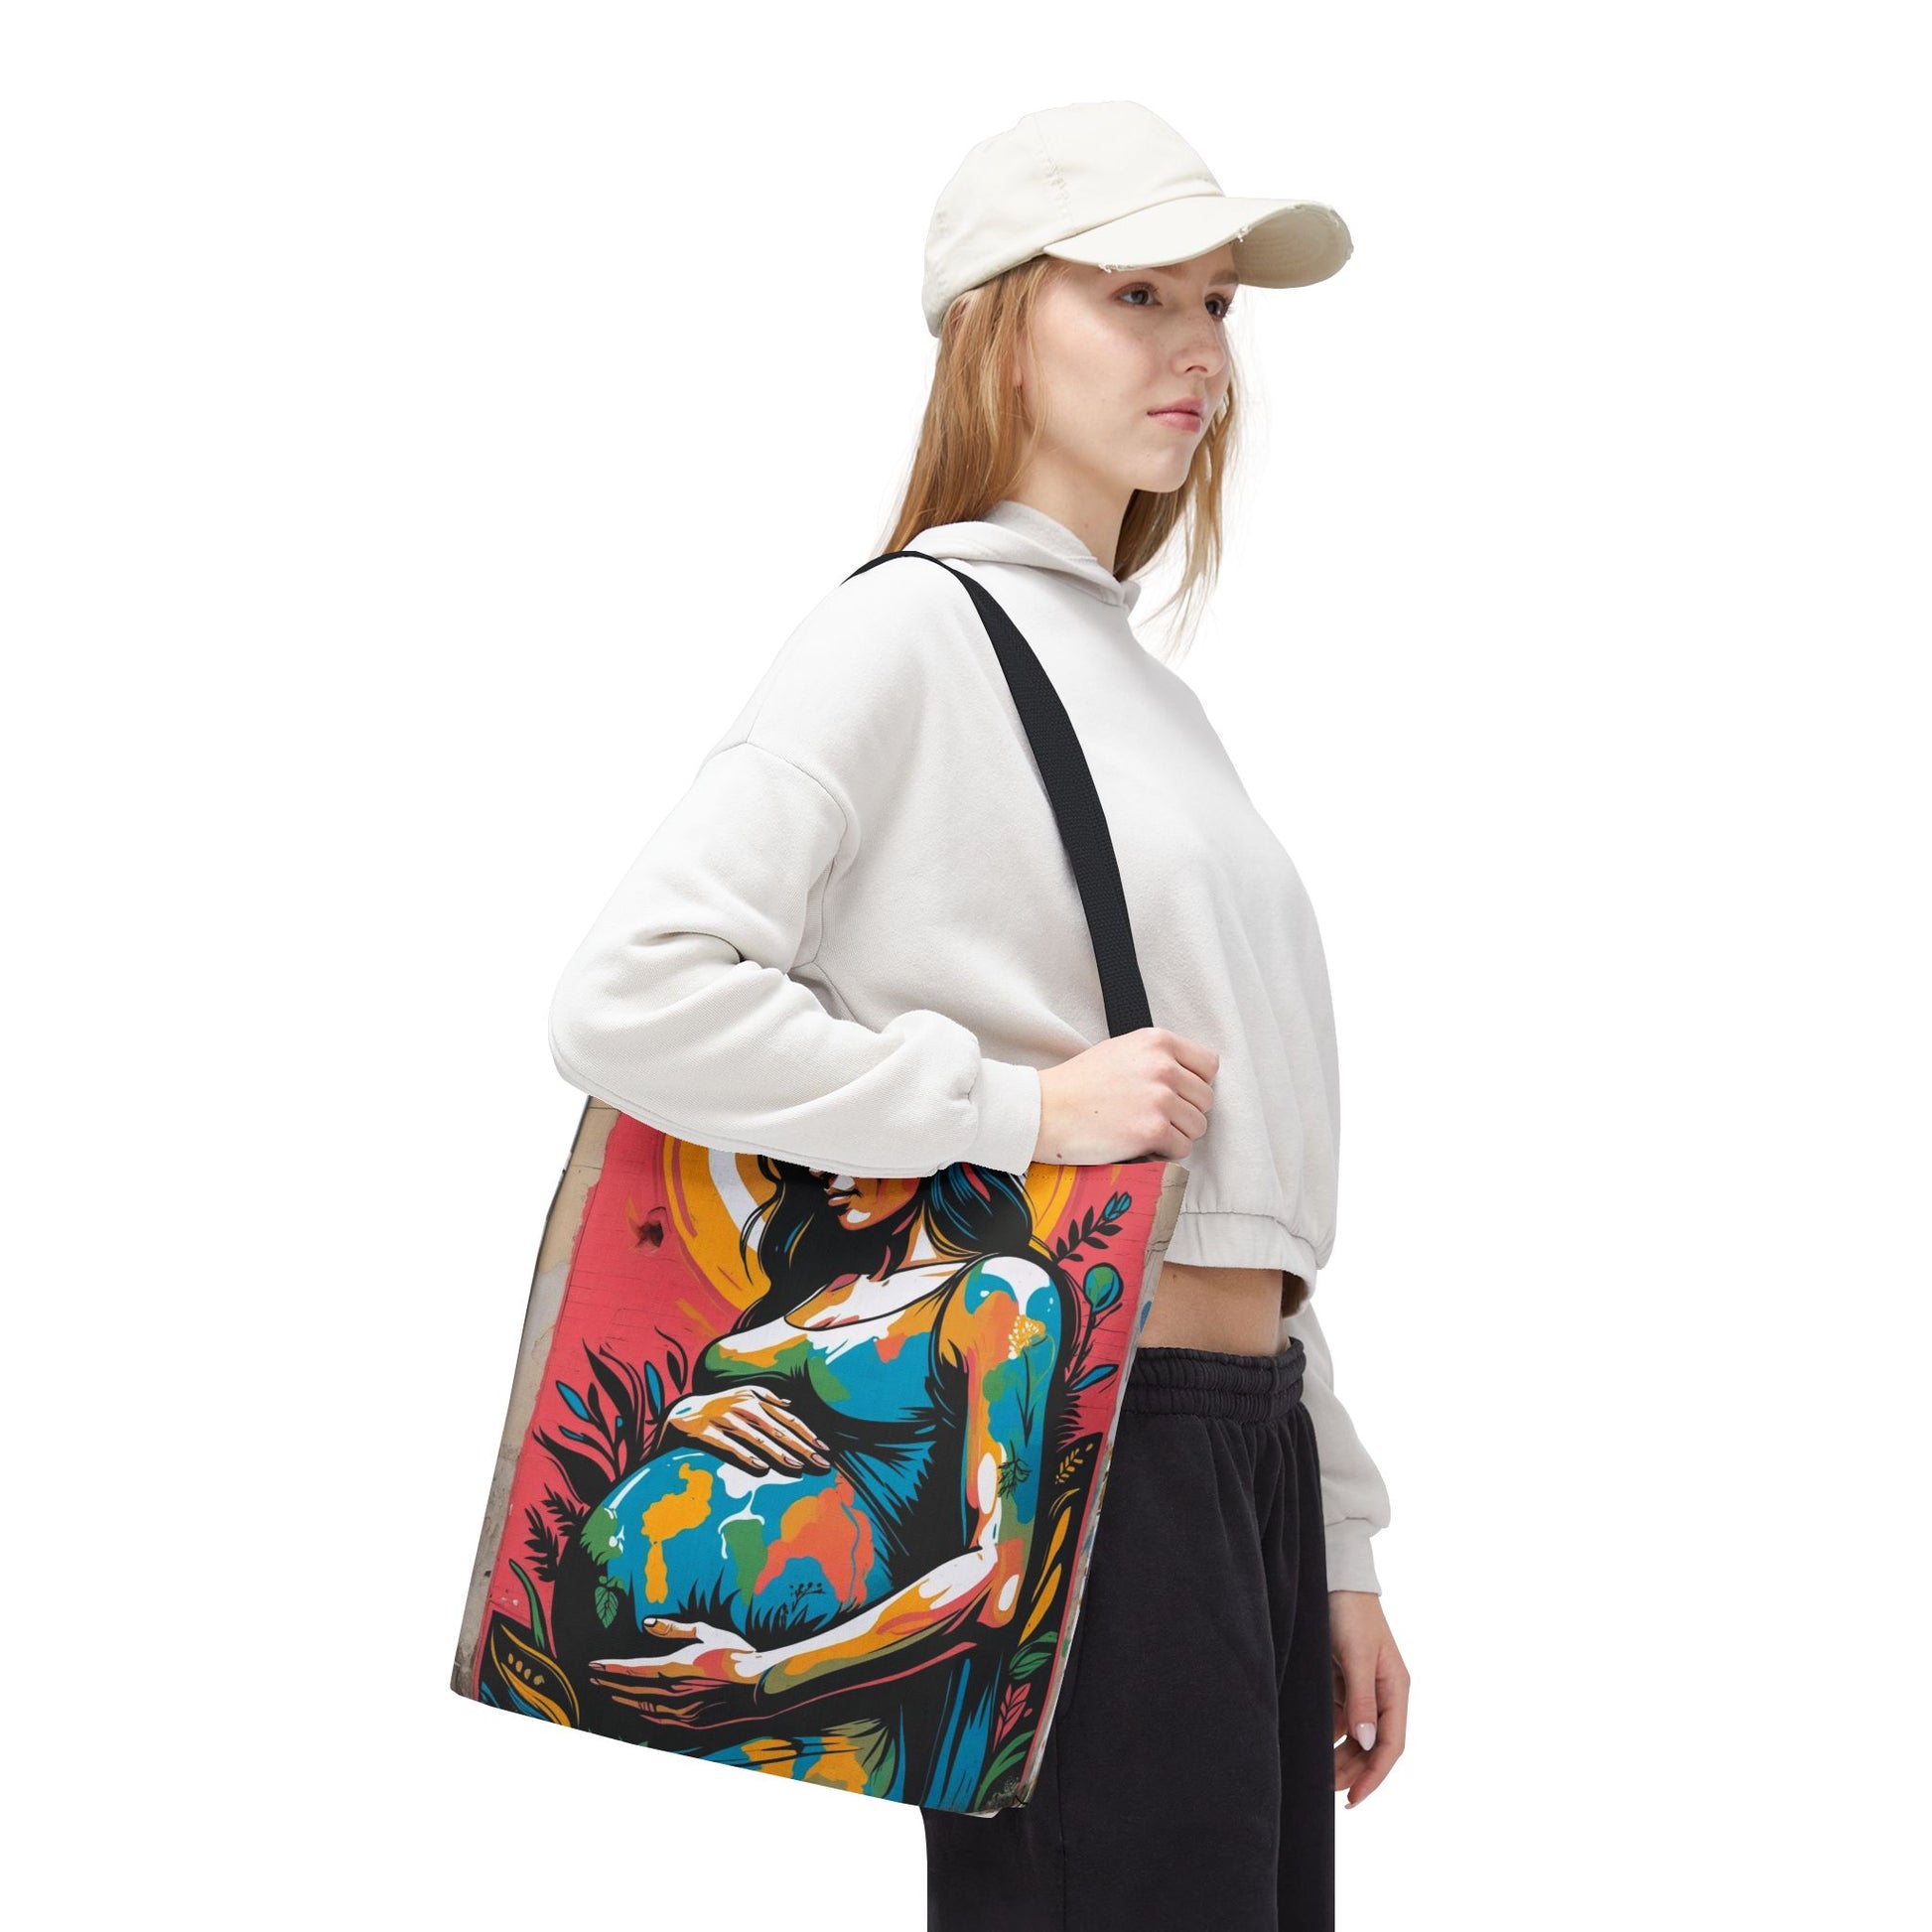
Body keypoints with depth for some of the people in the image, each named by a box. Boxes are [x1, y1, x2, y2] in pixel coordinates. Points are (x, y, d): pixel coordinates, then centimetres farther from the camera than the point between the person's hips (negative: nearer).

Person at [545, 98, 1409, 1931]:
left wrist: (1333, 1547, 18)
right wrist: (1023, 1106, -19)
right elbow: (626, 1002, -19)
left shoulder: (1141, 683, 19)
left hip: (1242, 1443, 8)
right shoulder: (913, 629, -6)